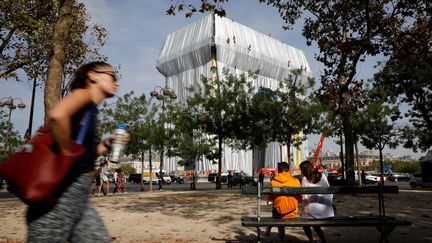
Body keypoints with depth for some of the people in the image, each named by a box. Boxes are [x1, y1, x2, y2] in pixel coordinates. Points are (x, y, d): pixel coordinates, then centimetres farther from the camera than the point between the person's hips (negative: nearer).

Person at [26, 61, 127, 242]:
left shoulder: (91, 110, 20)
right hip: (62, 191, -9)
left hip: (77, 195, 9)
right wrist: (67, 155, -18)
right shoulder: (84, 94, -5)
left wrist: (107, 144, 10)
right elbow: (57, 115, -29)